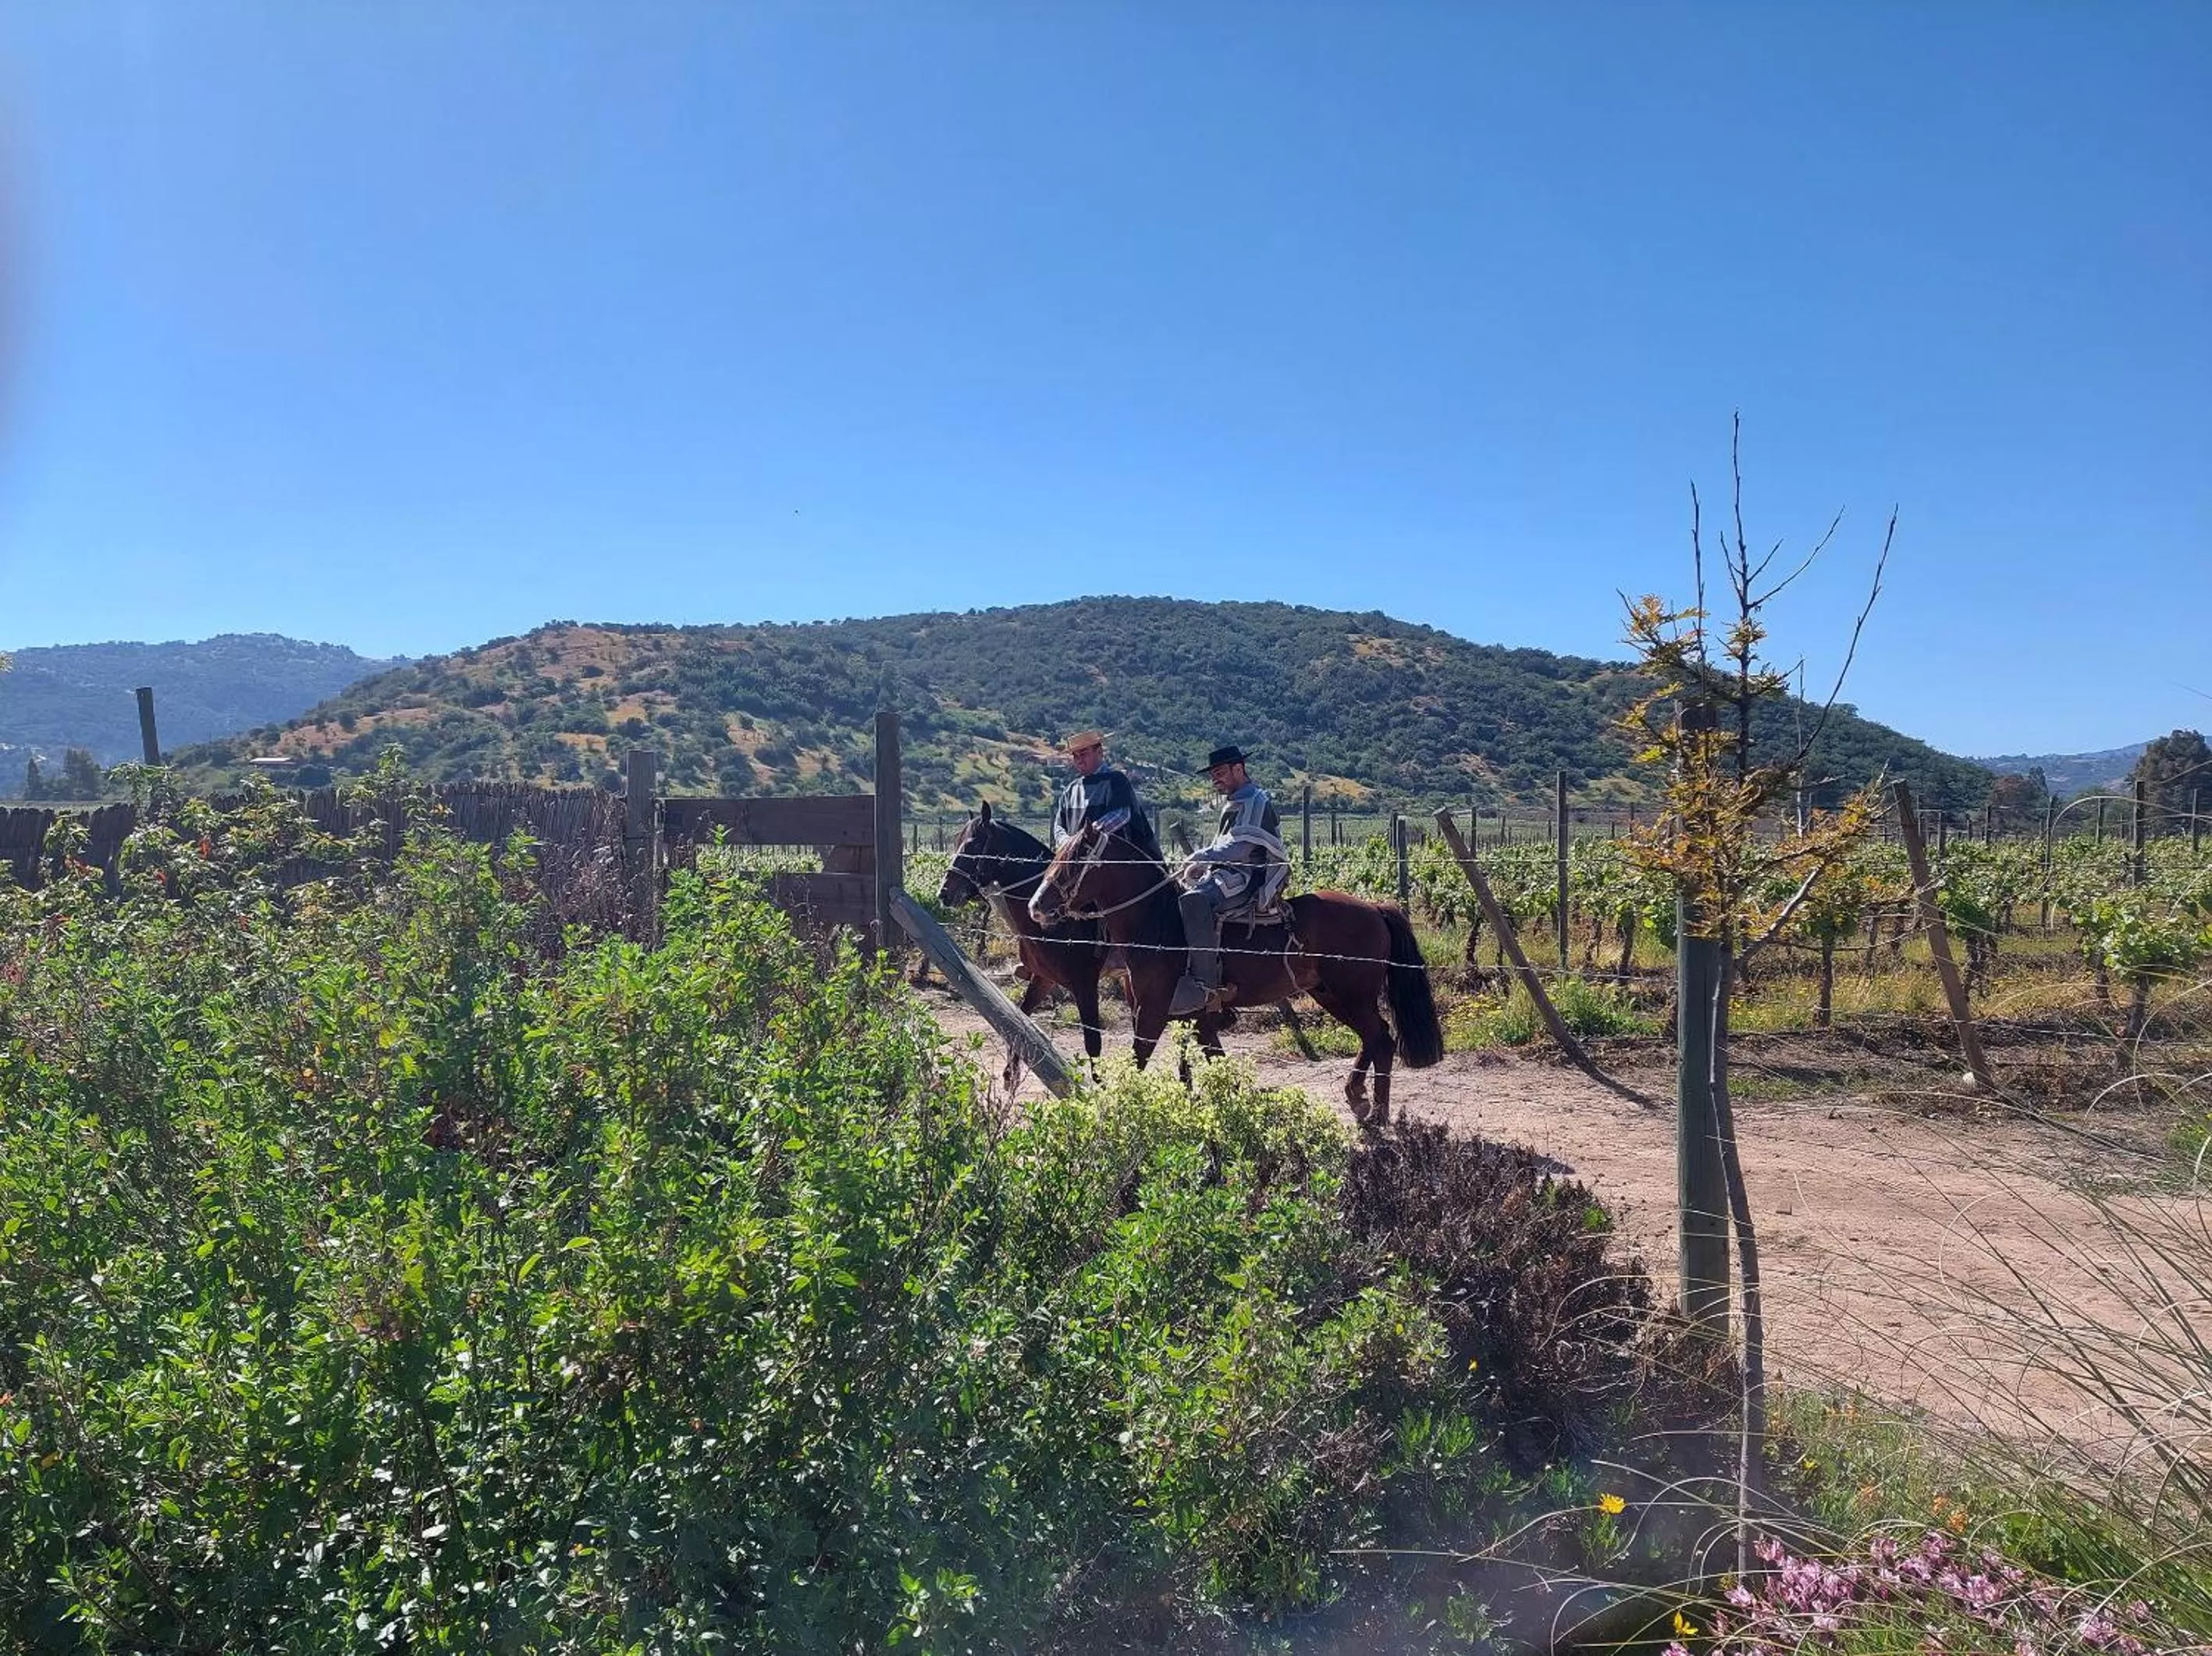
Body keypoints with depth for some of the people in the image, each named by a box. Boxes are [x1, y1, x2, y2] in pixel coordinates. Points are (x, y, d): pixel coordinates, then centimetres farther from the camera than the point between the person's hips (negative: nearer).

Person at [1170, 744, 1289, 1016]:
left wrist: (1201, 858, -17)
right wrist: (1198, 859, 10)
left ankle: (1204, 982, -38)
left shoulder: (1254, 801, -8)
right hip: (1229, 873, 11)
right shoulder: (1234, 803, 25)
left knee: (1195, 900, -35)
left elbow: (1241, 847, -19)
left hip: (1249, 877, -11)